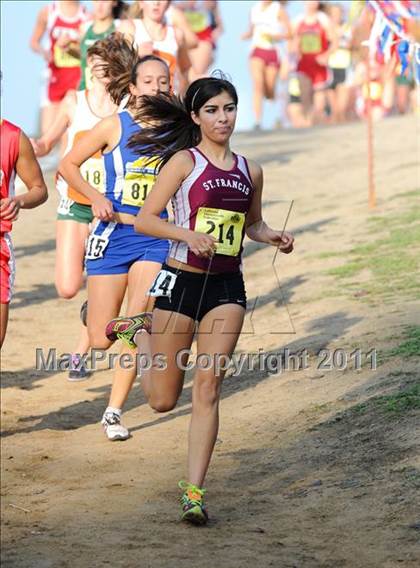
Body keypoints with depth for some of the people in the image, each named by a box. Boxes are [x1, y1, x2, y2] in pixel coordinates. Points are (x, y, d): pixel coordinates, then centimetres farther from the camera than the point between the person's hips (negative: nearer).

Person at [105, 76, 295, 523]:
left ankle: (194, 490, -1)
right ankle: (138, 332, 36)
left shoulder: (249, 171, 8)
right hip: (182, 282, -3)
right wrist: (187, 234, -25)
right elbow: (144, 220, -9)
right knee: (163, 400, 7)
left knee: (208, 390, -7)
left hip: (227, 288, 3)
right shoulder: (184, 161, -6)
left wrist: (272, 236, 2)